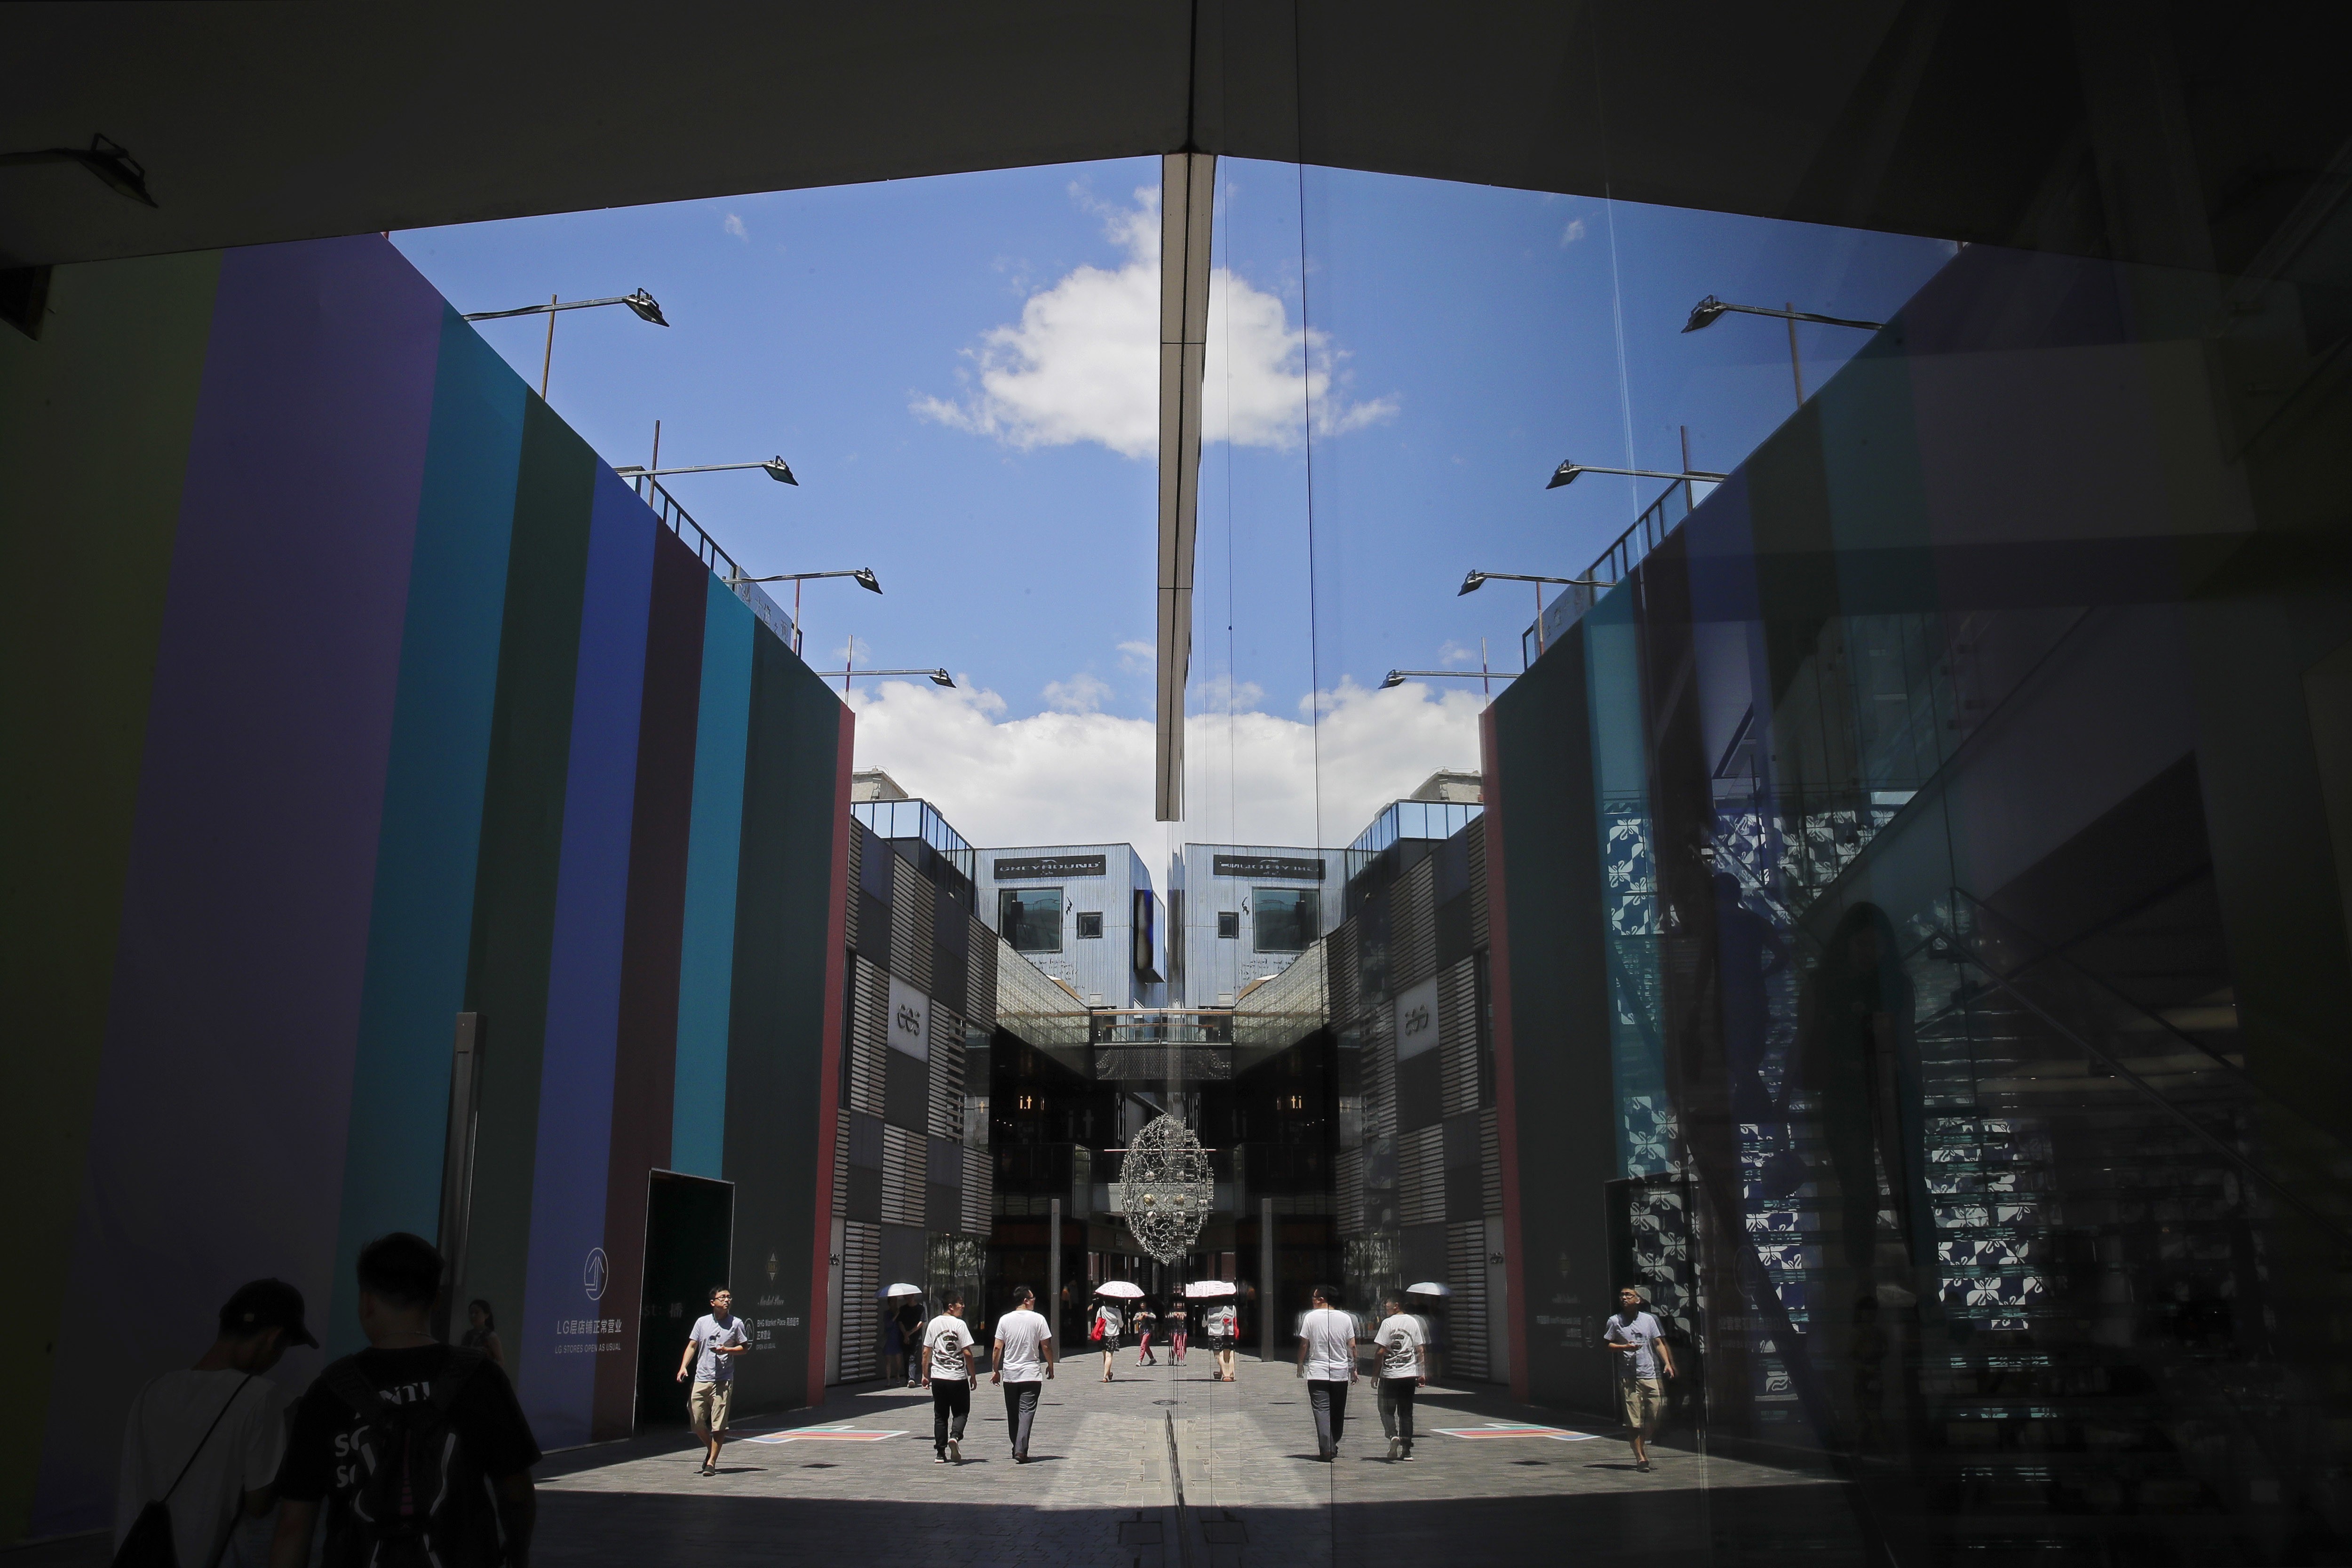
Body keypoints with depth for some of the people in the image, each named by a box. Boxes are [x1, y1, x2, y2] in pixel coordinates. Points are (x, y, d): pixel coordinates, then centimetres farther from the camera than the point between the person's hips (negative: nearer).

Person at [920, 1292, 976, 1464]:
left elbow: (926, 1352, 7)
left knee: (940, 1416, 11)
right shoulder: (959, 1324, -9)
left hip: (938, 1377, 4)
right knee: (961, 1412, 9)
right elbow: (967, 1353, -11)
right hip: (958, 1378, -4)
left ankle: (940, 1453, 8)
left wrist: (925, 1375, 16)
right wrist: (973, 1375, -2)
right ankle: (955, 1436, -17)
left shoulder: (933, 1324, 5)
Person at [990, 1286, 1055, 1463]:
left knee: (1013, 1414, 15)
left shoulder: (1005, 1320, 1)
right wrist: (1050, 1366, 11)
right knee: (1027, 1412, -5)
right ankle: (1021, 1450, -17)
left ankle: (1017, 1449, 23)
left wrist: (996, 1370, 11)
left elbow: (997, 1348, 1)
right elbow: (1046, 1347, -3)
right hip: (1031, 1374, -3)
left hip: (1009, 1375, 3)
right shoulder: (1038, 1319, -5)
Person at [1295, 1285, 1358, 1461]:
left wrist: (1300, 1364, 12)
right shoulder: (1346, 1319, 2)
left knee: (1322, 1411, -4)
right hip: (1341, 1374, 3)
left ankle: (1326, 1450, -14)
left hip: (1317, 1373, -3)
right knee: (1338, 1412, 15)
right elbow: (1352, 1346, 4)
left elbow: (1304, 1345, -2)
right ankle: (1334, 1447, 25)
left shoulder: (1311, 1317, -5)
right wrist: (1354, 1369, 14)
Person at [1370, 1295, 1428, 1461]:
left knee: (1387, 1410, 6)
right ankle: (1406, 1450, 7)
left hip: (1390, 1374, -4)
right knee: (1406, 1412, 10)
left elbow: (1381, 1351, -10)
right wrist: (1422, 1373, 10)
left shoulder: (1388, 1323, -8)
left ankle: (1393, 1435, -20)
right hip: (1410, 1374, 4)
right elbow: (1421, 1350, 5)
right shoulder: (1413, 1322, 6)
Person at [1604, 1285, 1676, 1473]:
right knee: (1635, 1420, -5)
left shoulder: (1649, 1320, 10)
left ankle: (1642, 1445, 26)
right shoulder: (1615, 1322, 4)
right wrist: (1625, 1347, -9)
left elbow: (1659, 1344, 12)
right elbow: (1606, 1344, 7)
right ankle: (1640, 1457, 1)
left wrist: (1668, 1364, -1)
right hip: (1628, 1377, -2)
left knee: (1654, 1416, 3)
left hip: (1650, 1374, 2)